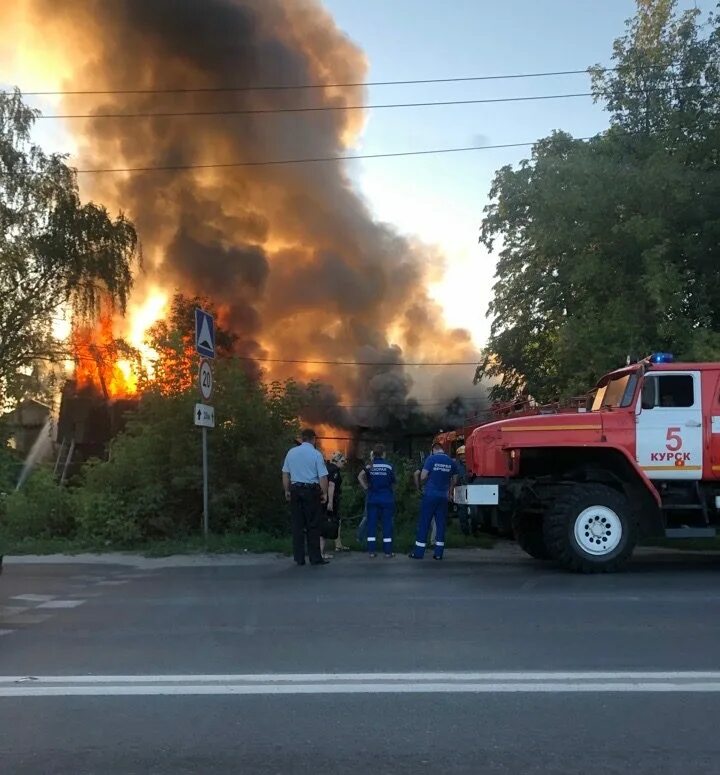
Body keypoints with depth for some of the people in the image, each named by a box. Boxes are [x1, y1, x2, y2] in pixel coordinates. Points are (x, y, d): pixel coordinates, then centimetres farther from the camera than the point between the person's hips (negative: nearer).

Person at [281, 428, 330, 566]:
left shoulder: (291, 452, 5)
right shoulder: (316, 454, -7)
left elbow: (285, 473, 9)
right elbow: (323, 477, -10)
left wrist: (287, 491, 18)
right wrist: (324, 493, 0)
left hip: (295, 490, 4)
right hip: (311, 490, -4)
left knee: (297, 524, 8)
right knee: (313, 525, 3)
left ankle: (299, 558, 10)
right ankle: (315, 558, 5)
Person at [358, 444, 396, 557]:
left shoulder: (370, 466, 0)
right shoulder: (389, 466, -5)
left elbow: (360, 477, -8)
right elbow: (393, 483, 1)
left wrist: (366, 488, 1)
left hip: (373, 499, 2)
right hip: (387, 499, -2)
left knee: (372, 523, 6)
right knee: (387, 524, 4)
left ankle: (372, 550, 5)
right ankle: (388, 551, 5)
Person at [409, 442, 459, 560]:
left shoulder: (431, 459, -8)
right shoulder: (451, 462, 4)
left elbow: (423, 477, -12)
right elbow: (454, 480, 12)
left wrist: (423, 483, 10)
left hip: (430, 495, -3)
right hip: (443, 496, 4)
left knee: (424, 524, 1)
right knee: (441, 524, 8)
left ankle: (418, 552, 3)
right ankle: (439, 553, 9)